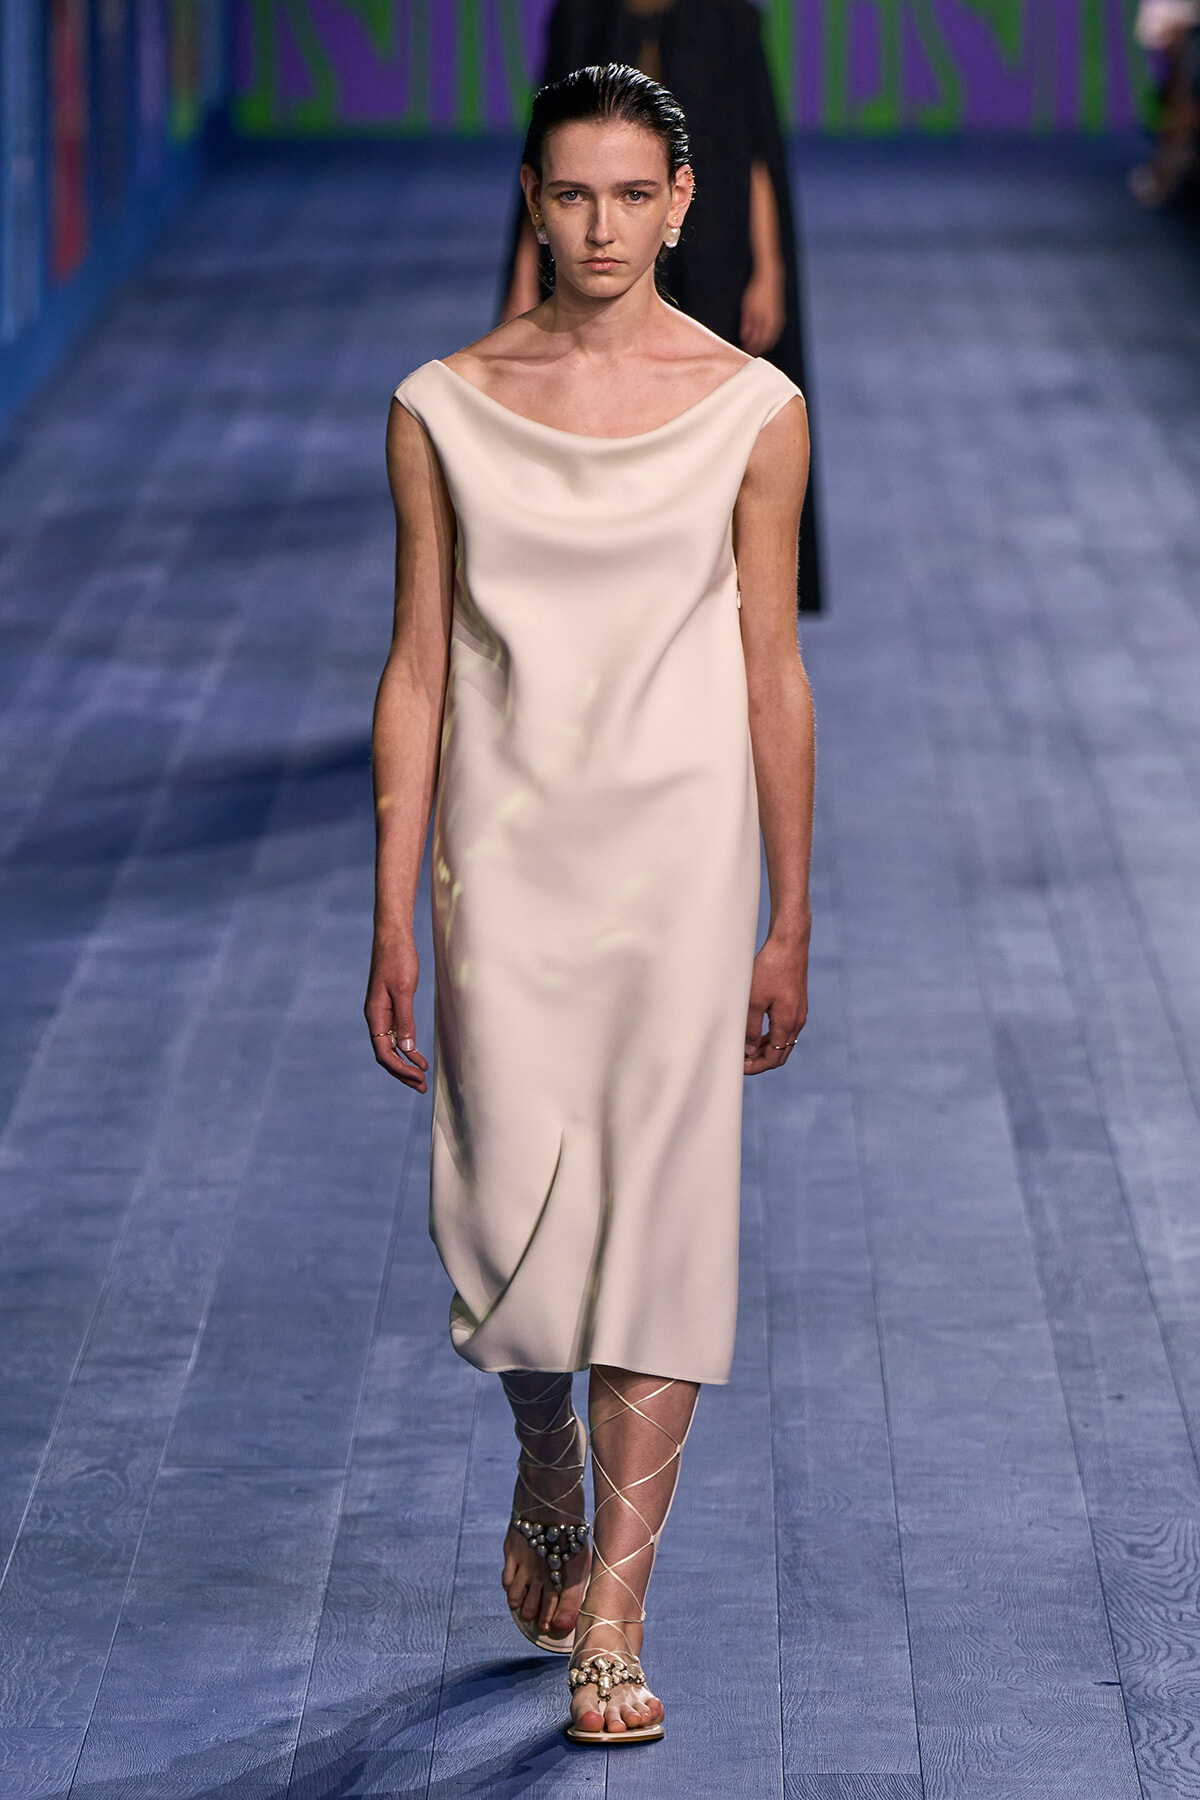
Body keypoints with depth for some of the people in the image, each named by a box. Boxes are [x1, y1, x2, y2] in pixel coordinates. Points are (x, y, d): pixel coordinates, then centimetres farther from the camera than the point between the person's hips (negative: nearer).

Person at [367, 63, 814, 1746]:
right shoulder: (445, 410, 1)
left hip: (679, 849, 0)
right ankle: (548, 1464, 32)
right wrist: (392, 924, 1)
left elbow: (773, 675, 3)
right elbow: (418, 671, 3)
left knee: (659, 1211, -3)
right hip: (506, 850, 1)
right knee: (508, 1214, -2)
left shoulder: (751, 410, -1)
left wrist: (789, 926, 4)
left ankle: (612, 1612, 4)